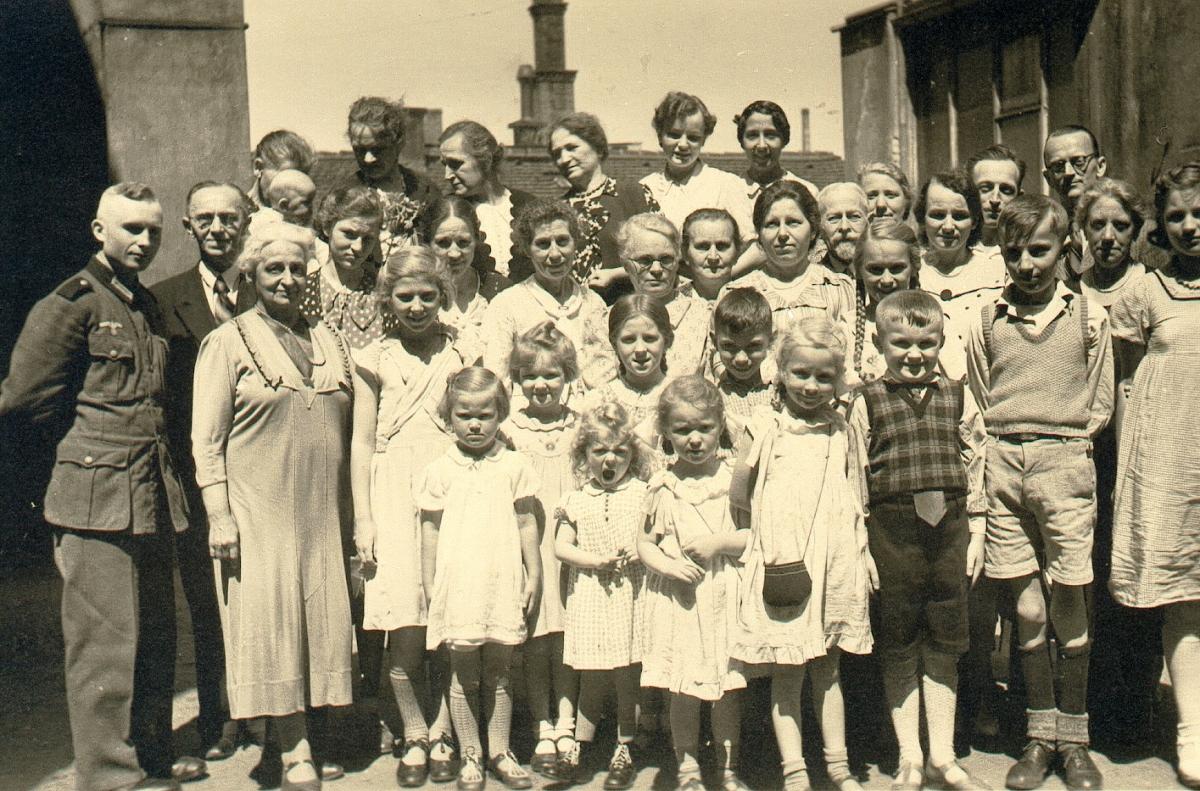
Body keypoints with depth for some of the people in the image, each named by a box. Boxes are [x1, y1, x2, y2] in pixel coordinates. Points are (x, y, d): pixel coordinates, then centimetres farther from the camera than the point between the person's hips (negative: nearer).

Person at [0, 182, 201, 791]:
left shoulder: (149, 308, 17)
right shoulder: (71, 305, -6)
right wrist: (88, 440, -1)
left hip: (151, 495, 8)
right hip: (97, 496, -8)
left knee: (155, 637, 15)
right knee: (107, 641, -3)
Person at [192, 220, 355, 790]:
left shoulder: (330, 342, 13)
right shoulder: (227, 342, 0)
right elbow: (206, 439, -4)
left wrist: (351, 517, 13)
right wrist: (218, 515, -12)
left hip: (321, 514, 4)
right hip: (257, 513, -4)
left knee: (321, 619, 5)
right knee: (271, 621, -2)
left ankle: (300, 736, 19)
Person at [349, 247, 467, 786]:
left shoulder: (462, 353, 10)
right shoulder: (374, 359, 8)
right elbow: (362, 443, 7)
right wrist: (362, 520, 1)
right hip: (394, 494, 0)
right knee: (404, 631, -5)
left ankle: (442, 732, 11)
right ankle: (413, 735, 10)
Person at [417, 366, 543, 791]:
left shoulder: (514, 466, 2)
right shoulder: (439, 471, 0)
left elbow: (526, 524, 7)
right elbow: (430, 529, 4)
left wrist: (533, 576, 6)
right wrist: (429, 584, 4)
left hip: (503, 584, 1)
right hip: (457, 585, -1)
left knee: (498, 675, 11)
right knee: (463, 675, 6)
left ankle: (499, 753, 23)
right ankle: (470, 757, 19)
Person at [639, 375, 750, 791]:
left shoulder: (734, 478, -1)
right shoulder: (662, 486, 3)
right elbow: (644, 544, 6)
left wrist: (718, 542, -14)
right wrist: (669, 567, -12)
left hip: (725, 596, 0)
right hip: (677, 598, 0)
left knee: (728, 687, 7)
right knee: (683, 690, 5)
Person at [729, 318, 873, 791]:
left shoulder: (841, 433, 8)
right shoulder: (765, 427, -1)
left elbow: (856, 500, 12)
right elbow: (737, 494, 1)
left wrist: (860, 553, 5)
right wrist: (776, 515, -4)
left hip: (832, 564, 3)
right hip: (781, 565, -3)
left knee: (826, 670, 13)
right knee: (785, 674, 2)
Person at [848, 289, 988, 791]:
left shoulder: (956, 397, 7)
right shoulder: (868, 402, 0)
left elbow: (974, 466, 10)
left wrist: (976, 534, 6)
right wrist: (859, 543, -4)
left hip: (949, 526, 2)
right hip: (893, 527, -2)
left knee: (944, 646, 11)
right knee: (898, 650, 6)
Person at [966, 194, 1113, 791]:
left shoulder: (1087, 317, 6)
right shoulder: (987, 320, 8)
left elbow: (1100, 402, 10)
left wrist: (1066, 444, 0)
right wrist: (1003, 448, 3)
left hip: (1064, 460, -1)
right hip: (1003, 463, 1)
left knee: (1068, 604, 0)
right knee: (1026, 607, 4)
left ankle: (1073, 738, 13)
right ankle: (1040, 733, 17)